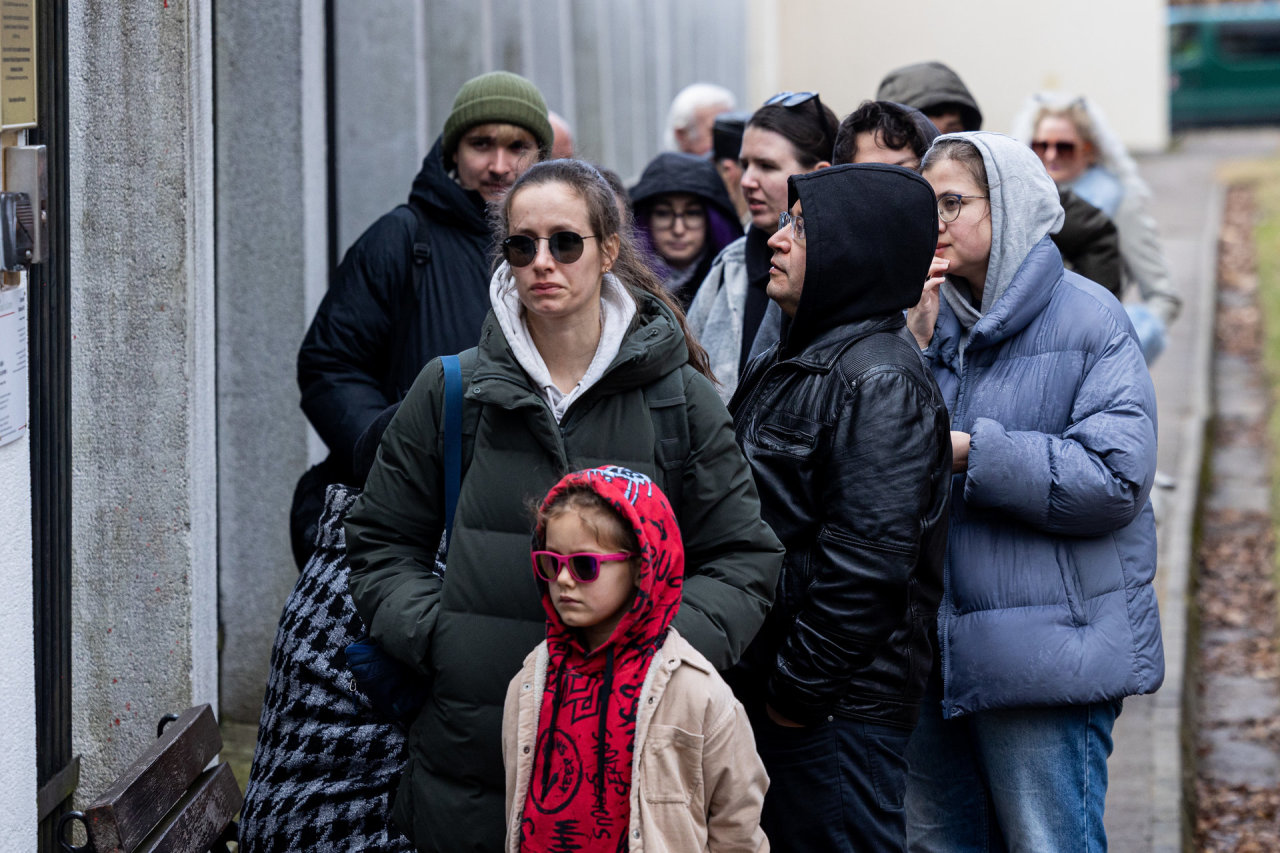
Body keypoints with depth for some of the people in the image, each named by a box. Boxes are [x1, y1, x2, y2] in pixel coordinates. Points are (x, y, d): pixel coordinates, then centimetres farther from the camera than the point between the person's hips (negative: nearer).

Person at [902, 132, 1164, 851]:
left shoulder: (1088, 319, -8)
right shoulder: (935, 321, 12)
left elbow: (1116, 476, -18)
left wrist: (970, 453, -19)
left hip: (1047, 651, -7)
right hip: (934, 654, 7)